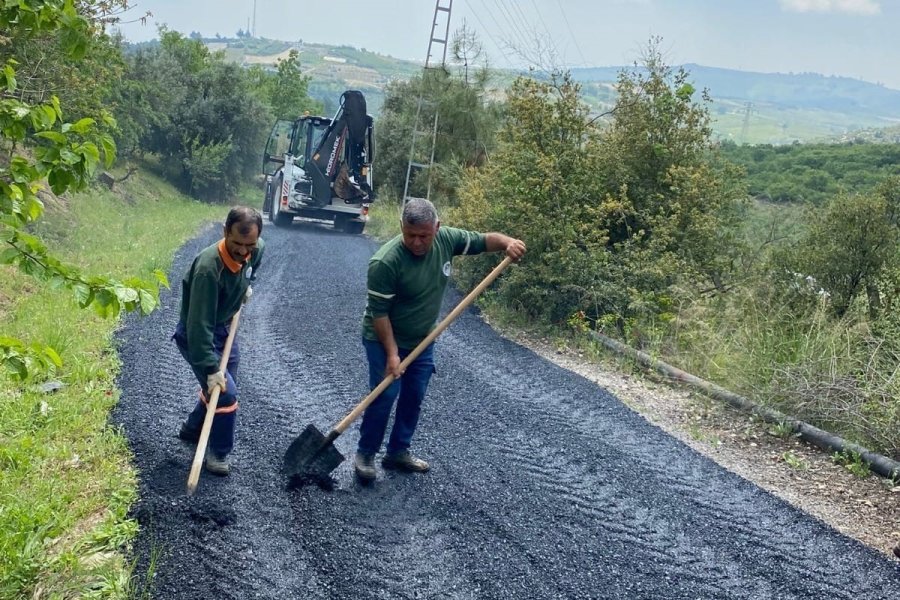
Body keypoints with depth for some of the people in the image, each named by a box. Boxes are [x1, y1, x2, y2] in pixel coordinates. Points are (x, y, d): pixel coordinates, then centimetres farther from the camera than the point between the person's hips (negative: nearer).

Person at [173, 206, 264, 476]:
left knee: (223, 386, 19)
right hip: (196, 334, -7)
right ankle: (218, 453, 9)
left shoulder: (257, 249, -15)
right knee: (225, 392, -12)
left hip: (225, 328, 8)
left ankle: (192, 429, 44)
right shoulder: (208, 267, -37)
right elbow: (200, 325, -36)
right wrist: (211, 368, -37)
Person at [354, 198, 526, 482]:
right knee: (385, 395, -9)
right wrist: (392, 354, -25)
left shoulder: (446, 239, -13)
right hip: (385, 339, -6)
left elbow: (482, 240, 0)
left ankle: (398, 451, 26)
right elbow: (379, 312, -24)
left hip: (422, 340, 6)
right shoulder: (385, 262, -30)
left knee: (414, 397, 11)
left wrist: (507, 242, -21)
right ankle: (365, 454, 8)